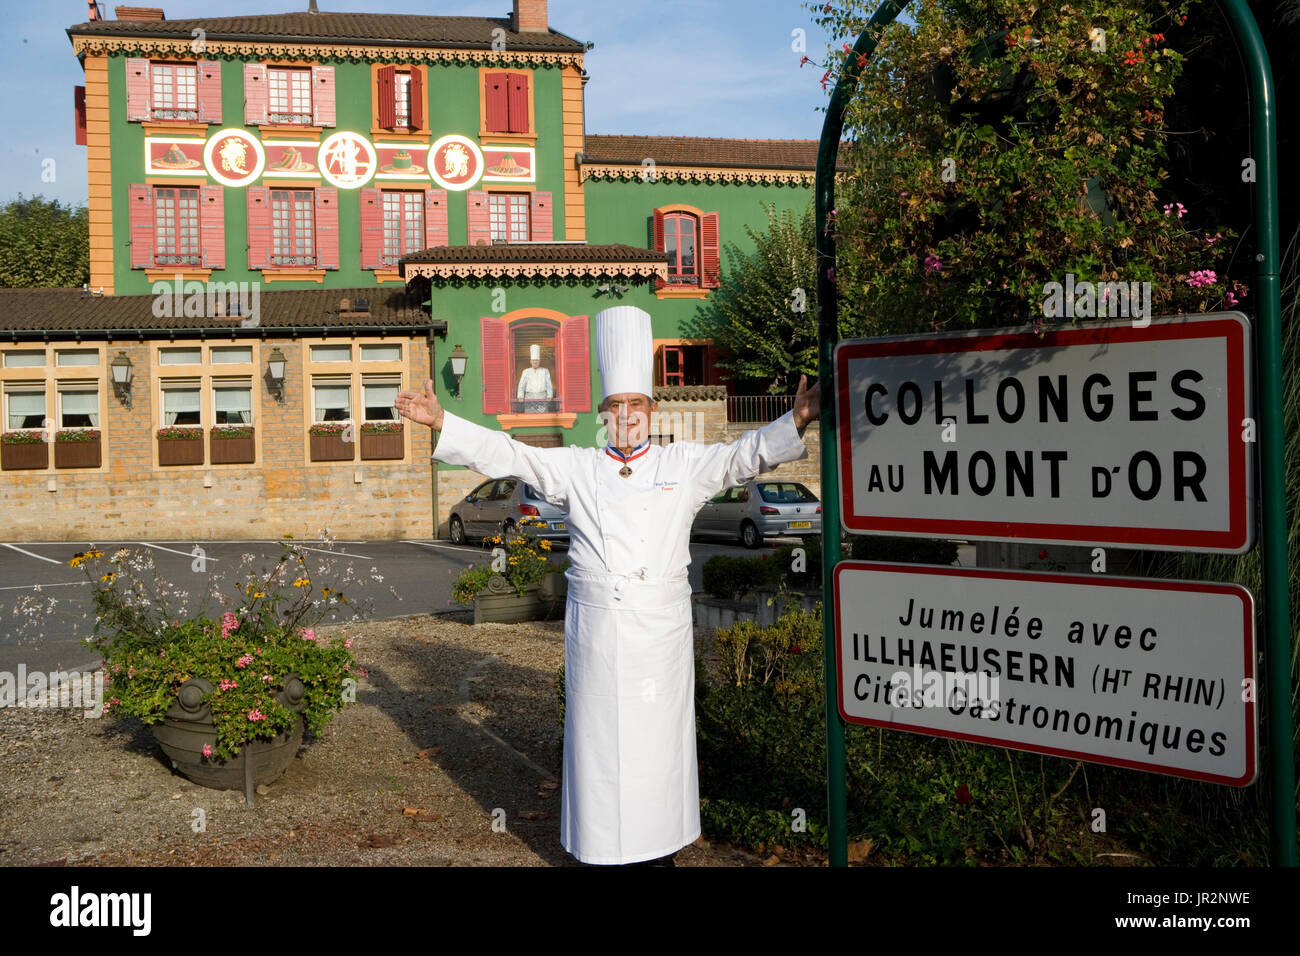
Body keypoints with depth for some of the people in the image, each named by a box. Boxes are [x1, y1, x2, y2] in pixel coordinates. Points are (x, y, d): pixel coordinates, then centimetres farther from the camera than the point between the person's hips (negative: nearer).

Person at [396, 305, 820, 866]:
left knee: (658, 734, 4)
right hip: (594, 626, 1)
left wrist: (795, 424, -17)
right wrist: (441, 423, -2)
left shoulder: (683, 466, 7)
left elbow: (744, 456, -1)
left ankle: (657, 846, 17)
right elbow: (506, 455, 6)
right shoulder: (575, 469, 8)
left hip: (660, 629, 0)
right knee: (598, 734, 4)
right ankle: (601, 847, 15)